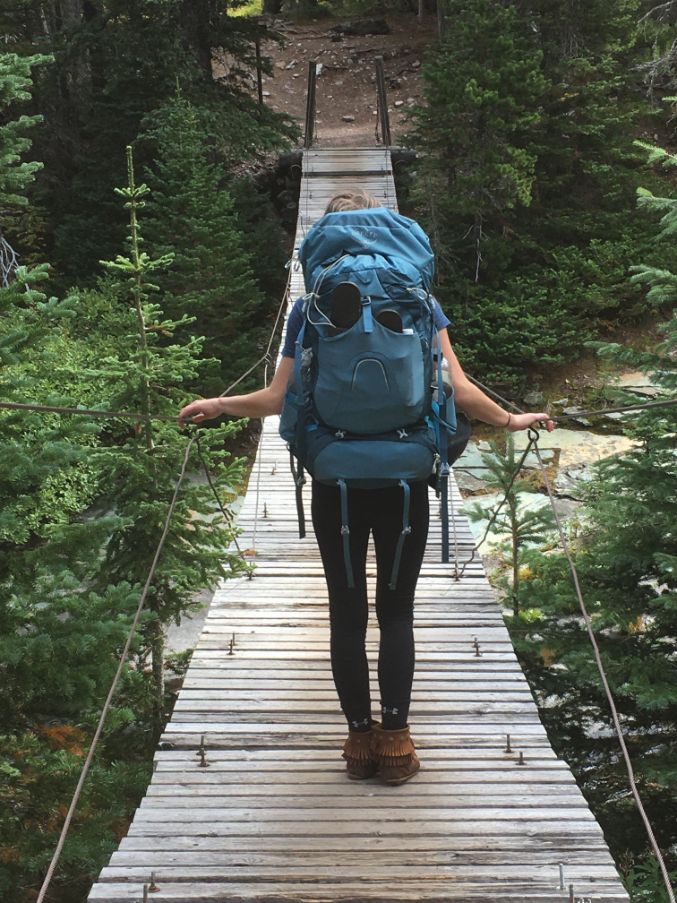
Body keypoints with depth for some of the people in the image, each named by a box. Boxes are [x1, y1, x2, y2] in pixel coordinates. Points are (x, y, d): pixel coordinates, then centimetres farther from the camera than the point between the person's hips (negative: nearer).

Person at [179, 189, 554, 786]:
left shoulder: (310, 309, 0)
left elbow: (279, 399, -4)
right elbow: (456, 388, -5)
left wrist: (219, 406, 13)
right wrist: (509, 420, 11)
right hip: (405, 479, 1)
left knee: (347, 611, 8)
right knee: (397, 608, 10)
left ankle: (361, 737, 12)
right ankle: (396, 739, 8)